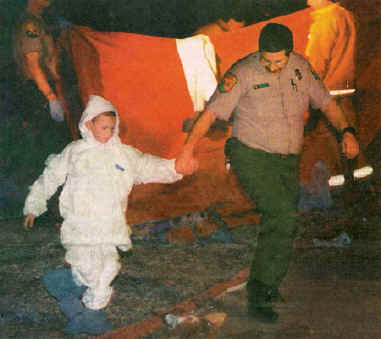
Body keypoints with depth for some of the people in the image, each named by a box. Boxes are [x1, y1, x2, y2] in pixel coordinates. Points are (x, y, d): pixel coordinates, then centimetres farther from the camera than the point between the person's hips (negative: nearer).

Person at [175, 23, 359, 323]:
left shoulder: (301, 67, 2)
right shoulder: (243, 74, -13)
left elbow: (325, 101, 13)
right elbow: (211, 112, -14)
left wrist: (346, 131, 1)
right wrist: (188, 149, -22)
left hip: (288, 161, 6)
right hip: (252, 157, -5)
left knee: (279, 227, 6)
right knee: (285, 217, -21)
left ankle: (260, 293, 24)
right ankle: (262, 292, -10)